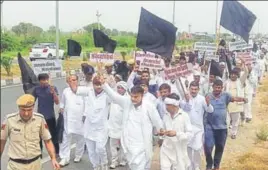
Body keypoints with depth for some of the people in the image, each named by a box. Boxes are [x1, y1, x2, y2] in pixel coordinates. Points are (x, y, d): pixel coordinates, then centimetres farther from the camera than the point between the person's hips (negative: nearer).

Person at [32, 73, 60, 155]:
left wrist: (53, 92, -28)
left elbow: (57, 102, -13)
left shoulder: (53, 88, -9)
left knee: (53, 135, 4)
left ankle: (57, 152, 15)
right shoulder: (36, 89, -3)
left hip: (50, 116, -2)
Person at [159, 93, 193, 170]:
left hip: (179, 151, -3)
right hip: (166, 150, 3)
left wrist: (176, 133, -25)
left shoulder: (184, 116, -10)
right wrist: (162, 133, -6)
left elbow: (190, 134, -12)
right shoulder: (166, 116, 4)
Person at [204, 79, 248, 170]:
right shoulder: (208, 96, -3)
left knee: (220, 147, 15)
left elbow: (234, 98, -16)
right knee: (208, 146, -7)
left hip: (222, 126, 2)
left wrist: (242, 99, -34)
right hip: (209, 126, -1)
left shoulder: (225, 95, -2)